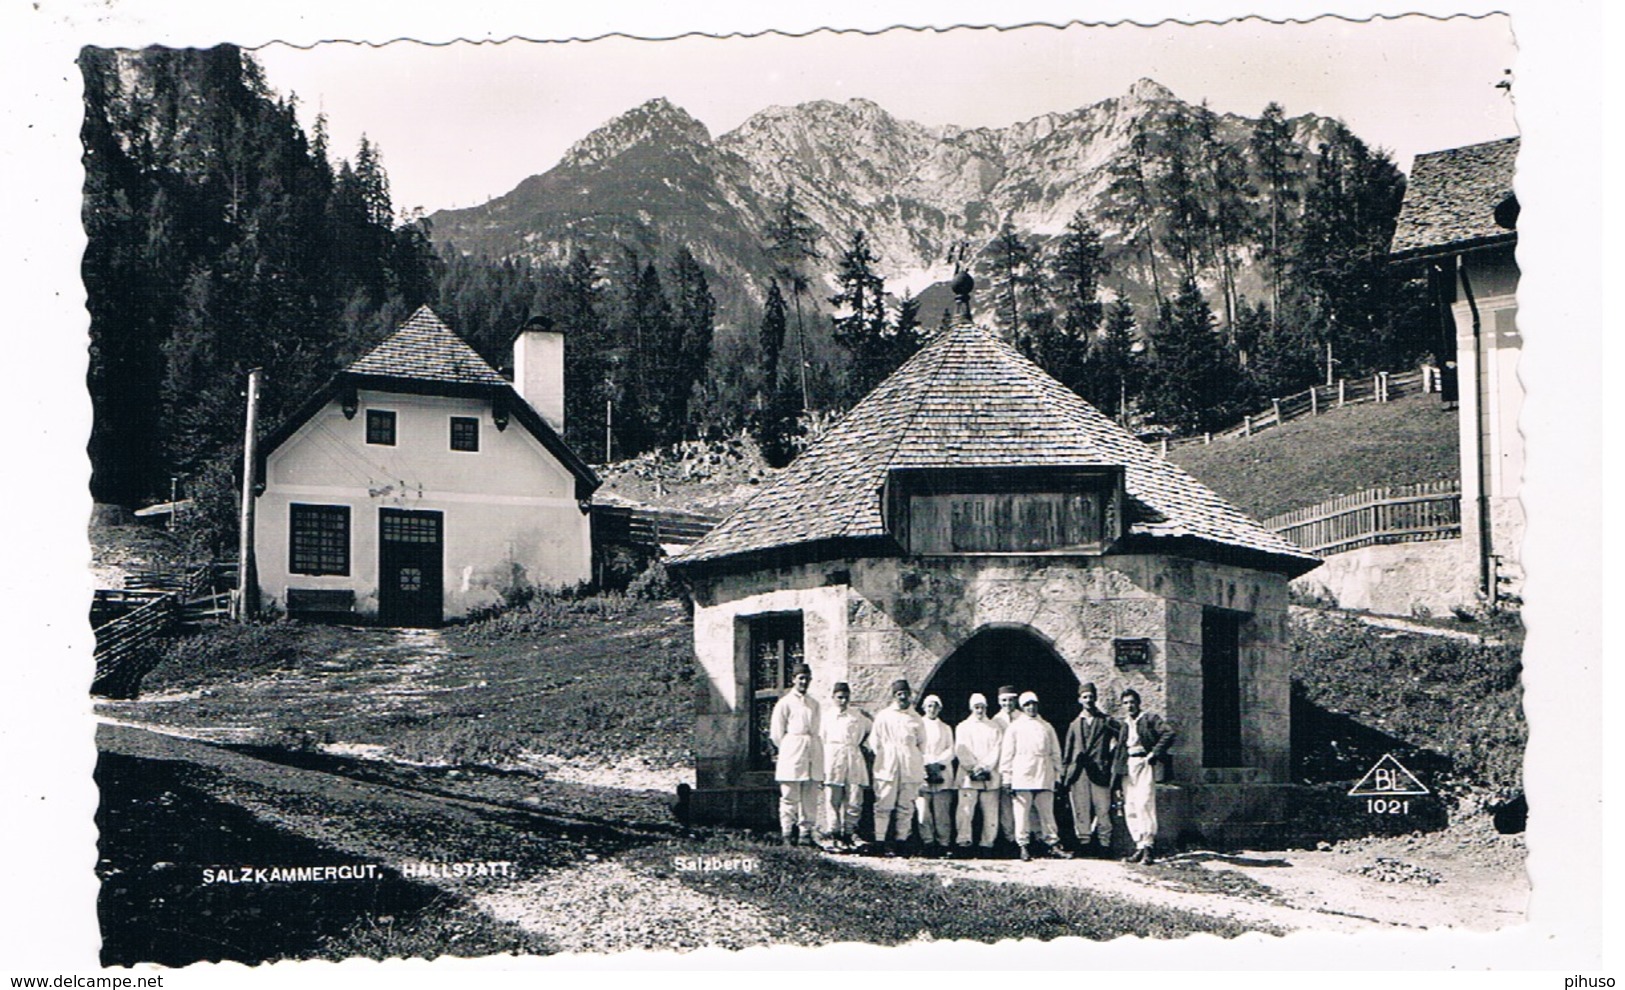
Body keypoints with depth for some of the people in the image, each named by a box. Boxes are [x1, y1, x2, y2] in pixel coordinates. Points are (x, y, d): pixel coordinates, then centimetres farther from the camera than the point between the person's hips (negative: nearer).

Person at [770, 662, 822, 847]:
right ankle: (787, 834, -1)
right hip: (792, 756, -5)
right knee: (790, 797, -5)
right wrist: (788, 751, 1)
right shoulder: (785, 703, 1)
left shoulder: (814, 705, 16)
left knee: (810, 797, 3)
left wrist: (811, 747, 8)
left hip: (812, 754, 5)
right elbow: (776, 734, 0)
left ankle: (806, 832, 8)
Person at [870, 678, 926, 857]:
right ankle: (881, 841, -8)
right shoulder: (883, 716, 8)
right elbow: (875, 741, 11)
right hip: (887, 768, -2)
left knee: (906, 807, 0)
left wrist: (915, 760, 10)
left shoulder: (917, 720, 12)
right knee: (884, 805, -7)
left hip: (910, 768, 2)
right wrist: (883, 758, 5)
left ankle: (901, 840, 3)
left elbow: (922, 743, 19)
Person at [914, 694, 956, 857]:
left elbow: (950, 751, 11)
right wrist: (926, 765, -10)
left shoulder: (946, 728, 20)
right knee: (923, 810, -10)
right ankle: (928, 843, -7)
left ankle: (944, 843, -5)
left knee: (942, 812, -6)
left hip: (942, 775, 2)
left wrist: (937, 763, -6)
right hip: (922, 774, -2)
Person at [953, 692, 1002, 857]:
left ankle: (987, 845, 2)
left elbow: (996, 750, 5)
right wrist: (974, 769, -10)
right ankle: (964, 843, -6)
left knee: (991, 812, -3)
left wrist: (985, 767, -9)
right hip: (968, 776, -1)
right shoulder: (963, 727, 12)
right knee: (965, 811, -9)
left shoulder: (995, 727, 15)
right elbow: (961, 751, 2)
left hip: (990, 777, 1)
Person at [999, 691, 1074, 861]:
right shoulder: (1015, 727, 7)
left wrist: (1057, 775, 10)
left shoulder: (1046, 727, 15)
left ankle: (1053, 844, 1)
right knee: (1022, 813, -4)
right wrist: (1007, 778, -1)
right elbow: (1007, 753, 5)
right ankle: (1023, 846, 2)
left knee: (1047, 812, 0)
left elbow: (1055, 753, 16)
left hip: (1044, 777, 2)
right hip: (1022, 777, -2)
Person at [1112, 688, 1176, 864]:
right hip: (1127, 766, 6)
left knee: (1144, 803, -16)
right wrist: (1116, 776, 13)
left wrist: (1154, 753, -12)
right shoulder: (1124, 725, 20)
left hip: (1143, 764, -6)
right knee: (1130, 807, 1)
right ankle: (1139, 845, 4)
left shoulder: (1149, 719, 2)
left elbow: (1168, 733, -10)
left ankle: (1148, 845, -18)